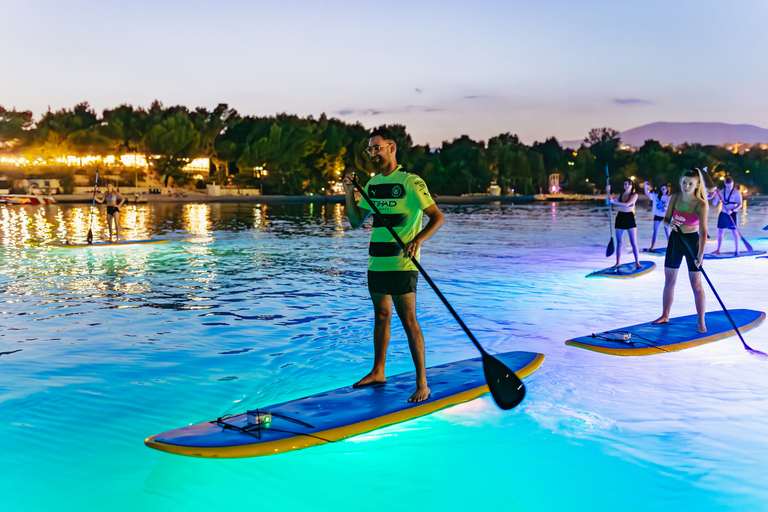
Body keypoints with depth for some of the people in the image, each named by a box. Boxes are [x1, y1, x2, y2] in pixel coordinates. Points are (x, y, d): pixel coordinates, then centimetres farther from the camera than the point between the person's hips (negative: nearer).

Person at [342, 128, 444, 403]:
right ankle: (378, 372, 29)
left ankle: (422, 383, -2)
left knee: (408, 320, -7)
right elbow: (356, 221, 16)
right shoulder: (372, 184, 13)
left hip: (401, 264, -7)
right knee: (381, 316, 16)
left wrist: (417, 240, -27)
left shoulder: (410, 182, -9)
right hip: (376, 263, 7)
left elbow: (437, 217, -12)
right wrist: (349, 193, 1)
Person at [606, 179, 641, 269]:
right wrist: (608, 192, -4)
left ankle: (637, 262, 2)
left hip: (630, 218, -3)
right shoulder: (620, 194, 10)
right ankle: (617, 263, 12)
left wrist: (614, 202, -21)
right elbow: (609, 201, 8)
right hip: (620, 218, 3)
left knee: (634, 242, -5)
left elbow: (627, 204, -19)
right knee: (619, 242, 5)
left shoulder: (634, 195, -3)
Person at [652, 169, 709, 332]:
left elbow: (703, 232, -26)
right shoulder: (674, 198, -6)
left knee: (696, 285, -2)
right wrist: (670, 224, -23)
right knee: (669, 281, 13)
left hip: (692, 242, -5)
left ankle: (701, 322, 9)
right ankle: (665, 316, 26)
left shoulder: (701, 205, -20)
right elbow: (665, 220, 2)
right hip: (675, 240, 5)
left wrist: (700, 255, -35)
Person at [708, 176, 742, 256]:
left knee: (734, 231, -6)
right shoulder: (721, 191, 3)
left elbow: (740, 205, -11)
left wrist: (732, 211, -26)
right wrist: (716, 197, -16)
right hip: (722, 214, 5)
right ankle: (718, 250, 16)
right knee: (720, 231, 7)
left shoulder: (736, 192, -9)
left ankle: (736, 250, 2)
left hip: (732, 215, -4)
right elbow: (714, 204, 4)